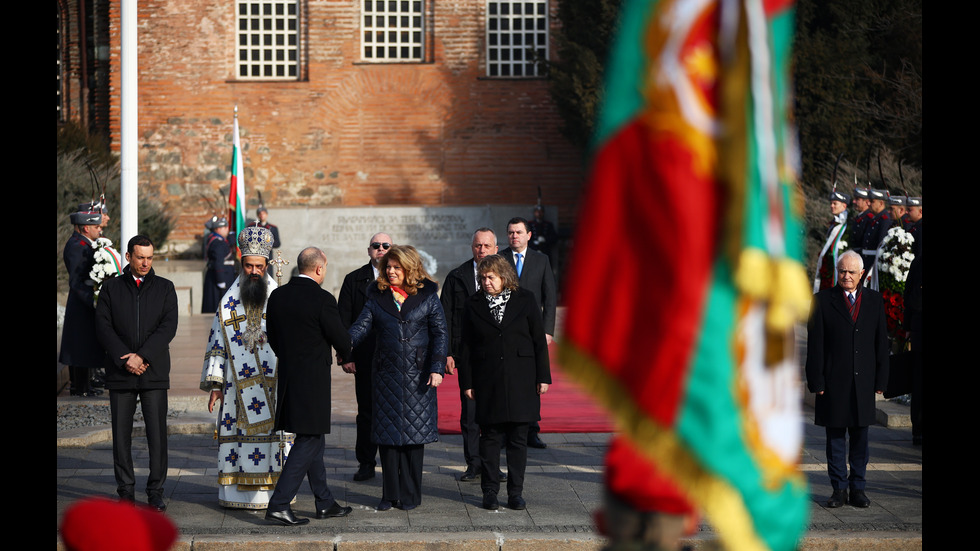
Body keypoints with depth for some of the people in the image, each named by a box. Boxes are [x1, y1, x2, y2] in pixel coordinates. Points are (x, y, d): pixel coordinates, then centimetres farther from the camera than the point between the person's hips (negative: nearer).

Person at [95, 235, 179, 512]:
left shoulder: (165, 288, 7)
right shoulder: (111, 288, 7)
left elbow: (169, 326, -4)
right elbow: (103, 326, 0)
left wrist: (142, 356, -14)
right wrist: (125, 359, -12)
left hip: (154, 373, -1)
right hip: (120, 374, 1)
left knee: (157, 434, -5)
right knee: (121, 434, 2)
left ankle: (156, 492, 3)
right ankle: (125, 491, 11)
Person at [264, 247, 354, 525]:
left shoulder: (277, 296, 4)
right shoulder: (322, 299, -15)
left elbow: (273, 338, 13)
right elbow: (341, 341, -9)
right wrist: (346, 357, 14)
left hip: (287, 376, 8)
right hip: (313, 381, -8)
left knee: (312, 440, 17)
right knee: (309, 442, -3)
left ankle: (325, 503, 25)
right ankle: (279, 504, -9)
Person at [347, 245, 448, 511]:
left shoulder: (427, 296, 3)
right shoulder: (377, 296, 9)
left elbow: (440, 333, 2)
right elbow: (362, 326, 0)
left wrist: (437, 368, -8)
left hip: (418, 375, -2)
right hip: (386, 375, 2)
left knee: (414, 433, 0)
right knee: (387, 434, 2)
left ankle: (410, 495, 9)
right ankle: (390, 493, 11)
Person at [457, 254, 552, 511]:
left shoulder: (525, 301, 3)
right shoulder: (474, 305, 5)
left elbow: (539, 341, 4)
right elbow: (466, 347, 6)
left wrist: (543, 376, 0)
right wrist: (466, 382, 1)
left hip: (520, 381, 0)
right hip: (488, 382, 0)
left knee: (518, 439, 2)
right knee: (490, 437, 2)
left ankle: (516, 492, 10)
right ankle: (490, 491, 10)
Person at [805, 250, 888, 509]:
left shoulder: (874, 300, 8)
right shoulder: (822, 300, 1)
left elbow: (881, 342, 9)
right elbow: (815, 345, -1)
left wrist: (881, 380, 3)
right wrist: (816, 381, -7)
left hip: (863, 381, 2)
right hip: (833, 382, -2)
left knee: (860, 437, 6)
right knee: (835, 437, 3)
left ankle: (857, 488, 14)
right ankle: (839, 489, 11)